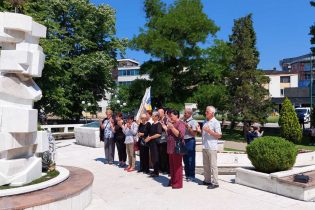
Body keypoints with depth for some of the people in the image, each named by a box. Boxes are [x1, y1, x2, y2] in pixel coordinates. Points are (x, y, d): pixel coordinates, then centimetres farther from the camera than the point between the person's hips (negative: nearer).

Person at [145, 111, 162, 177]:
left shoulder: (159, 124, -11)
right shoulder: (152, 124, 14)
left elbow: (159, 134, -20)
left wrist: (150, 137, -17)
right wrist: (147, 138, 7)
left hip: (155, 142, -8)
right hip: (151, 142, 8)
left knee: (155, 157, -4)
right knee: (152, 157, 12)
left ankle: (156, 172, 3)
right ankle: (154, 170, 22)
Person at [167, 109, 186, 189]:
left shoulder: (180, 123, -8)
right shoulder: (171, 123, 17)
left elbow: (180, 134, -20)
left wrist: (172, 127, -20)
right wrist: (166, 128, 13)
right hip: (171, 148, 8)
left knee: (177, 166, -3)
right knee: (171, 166, 13)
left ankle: (178, 183, 4)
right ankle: (172, 181, 24)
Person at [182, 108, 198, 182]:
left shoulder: (193, 122, -7)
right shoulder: (183, 121, 11)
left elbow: (194, 133, -12)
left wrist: (188, 127, -20)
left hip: (190, 141, -7)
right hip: (183, 141, 7)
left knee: (191, 160, 0)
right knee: (185, 159, 14)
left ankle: (191, 176, 9)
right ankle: (187, 174, 25)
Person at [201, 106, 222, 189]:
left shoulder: (216, 122, -8)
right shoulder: (205, 122, 15)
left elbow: (219, 135, -13)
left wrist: (209, 131, -20)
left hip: (212, 147, -8)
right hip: (204, 147, 8)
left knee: (213, 165, -4)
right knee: (206, 165, 13)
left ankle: (215, 182, 3)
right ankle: (207, 180, 23)